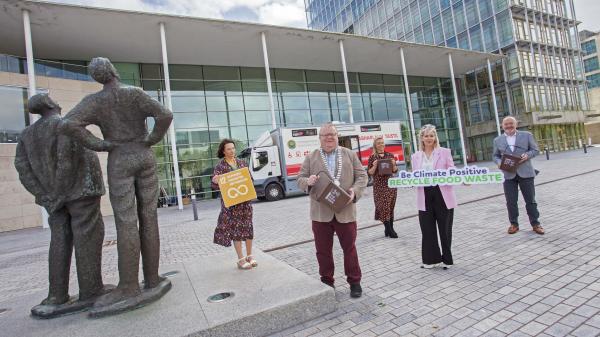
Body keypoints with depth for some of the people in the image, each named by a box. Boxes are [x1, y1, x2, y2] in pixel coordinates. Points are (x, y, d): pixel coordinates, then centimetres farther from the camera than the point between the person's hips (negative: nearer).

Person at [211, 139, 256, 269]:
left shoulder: (242, 163, 8)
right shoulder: (220, 166, -3)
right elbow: (215, 186, -5)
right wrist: (215, 181, -27)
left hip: (245, 200, 4)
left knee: (248, 227, 7)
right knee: (235, 228, 0)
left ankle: (249, 256, 22)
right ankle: (241, 259, 10)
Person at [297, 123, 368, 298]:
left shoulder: (350, 154, 8)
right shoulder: (311, 158, 7)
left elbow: (362, 176, 6)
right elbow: (300, 179, 6)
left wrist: (355, 191, -13)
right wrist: (308, 181, -18)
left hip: (345, 211, 0)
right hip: (321, 213, 1)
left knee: (349, 248, 9)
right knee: (323, 250, 10)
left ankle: (355, 282, 26)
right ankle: (327, 282, 28)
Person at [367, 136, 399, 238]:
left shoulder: (390, 155, 9)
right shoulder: (372, 157, 0)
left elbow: (395, 171, 12)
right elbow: (369, 173, 0)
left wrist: (393, 164, -8)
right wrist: (374, 166, -18)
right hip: (379, 186, -3)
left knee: (390, 207, 7)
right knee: (384, 207, -6)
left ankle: (389, 229, 17)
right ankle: (389, 230, 1)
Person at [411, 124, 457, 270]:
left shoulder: (444, 152, 3)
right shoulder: (415, 156, 9)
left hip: (443, 195, -2)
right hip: (425, 197, 2)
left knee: (445, 228, 8)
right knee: (427, 229, 7)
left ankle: (447, 259, 26)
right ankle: (431, 259, 22)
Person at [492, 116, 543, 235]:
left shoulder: (526, 135, 6)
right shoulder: (498, 140, 8)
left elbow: (535, 149, 7)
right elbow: (496, 156, 13)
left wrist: (527, 155, -14)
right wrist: (499, 162, -9)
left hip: (525, 172, -1)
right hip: (508, 174, 1)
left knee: (530, 200, 6)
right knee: (511, 201, 3)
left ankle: (535, 224, 19)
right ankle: (514, 224, 16)